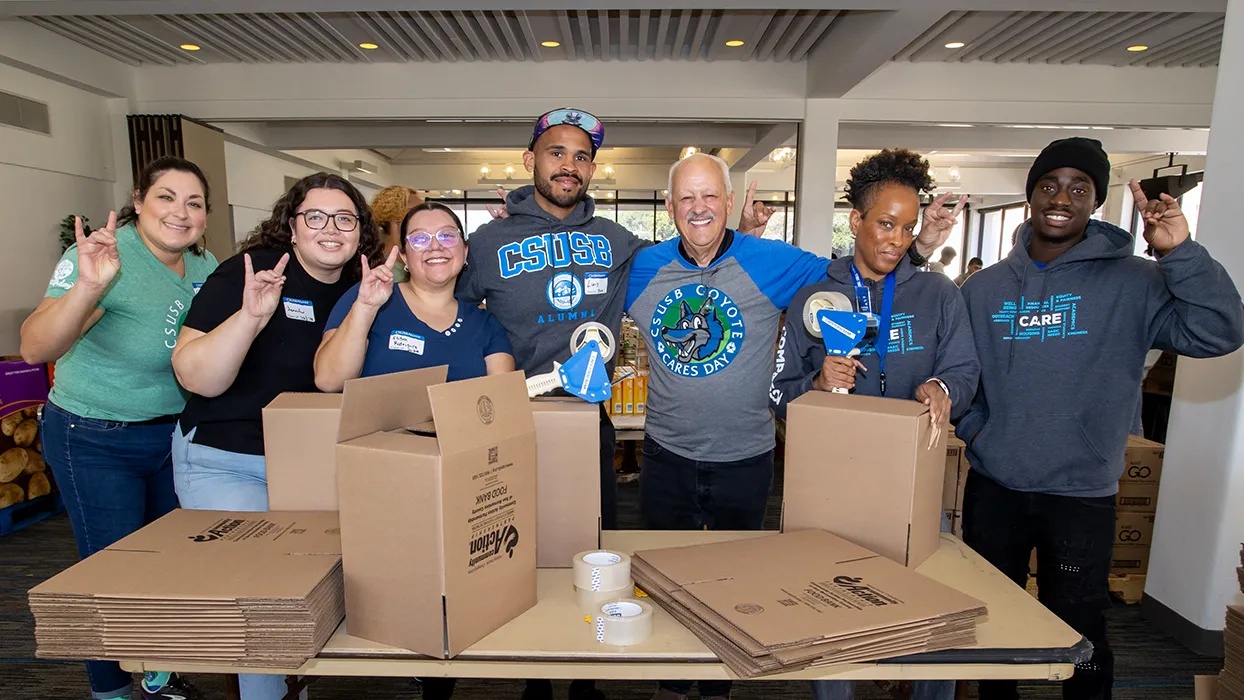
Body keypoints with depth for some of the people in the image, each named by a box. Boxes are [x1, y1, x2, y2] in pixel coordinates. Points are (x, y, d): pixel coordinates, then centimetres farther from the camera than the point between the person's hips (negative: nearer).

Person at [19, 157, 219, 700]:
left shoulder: (204, 267, -2)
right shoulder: (106, 255, -22)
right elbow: (34, 348, -33)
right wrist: (88, 287, -49)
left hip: (173, 431, 6)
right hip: (96, 440, -6)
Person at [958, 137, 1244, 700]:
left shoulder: (1131, 282, -5)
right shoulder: (985, 287, 3)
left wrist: (1180, 252, -25)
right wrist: (972, 426, -5)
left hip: (1081, 496, -3)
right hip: (992, 488, 3)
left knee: (1077, 633, 11)